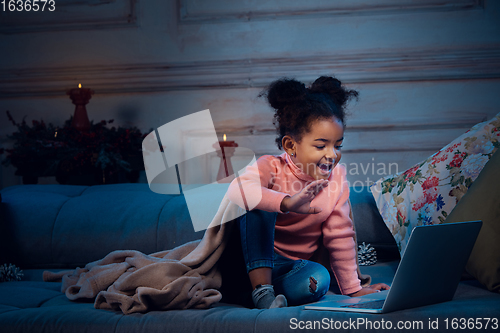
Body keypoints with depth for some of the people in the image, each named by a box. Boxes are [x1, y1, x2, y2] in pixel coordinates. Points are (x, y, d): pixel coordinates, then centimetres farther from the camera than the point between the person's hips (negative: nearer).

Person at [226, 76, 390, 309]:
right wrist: (287, 202, -53)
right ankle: (261, 288, -31)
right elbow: (236, 189, -40)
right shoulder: (271, 168, -16)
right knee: (257, 204, -30)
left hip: (289, 267, 2)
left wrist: (353, 289, 4)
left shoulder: (337, 176, -2)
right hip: (250, 260, -2)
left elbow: (340, 237, 5)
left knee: (319, 278, -33)